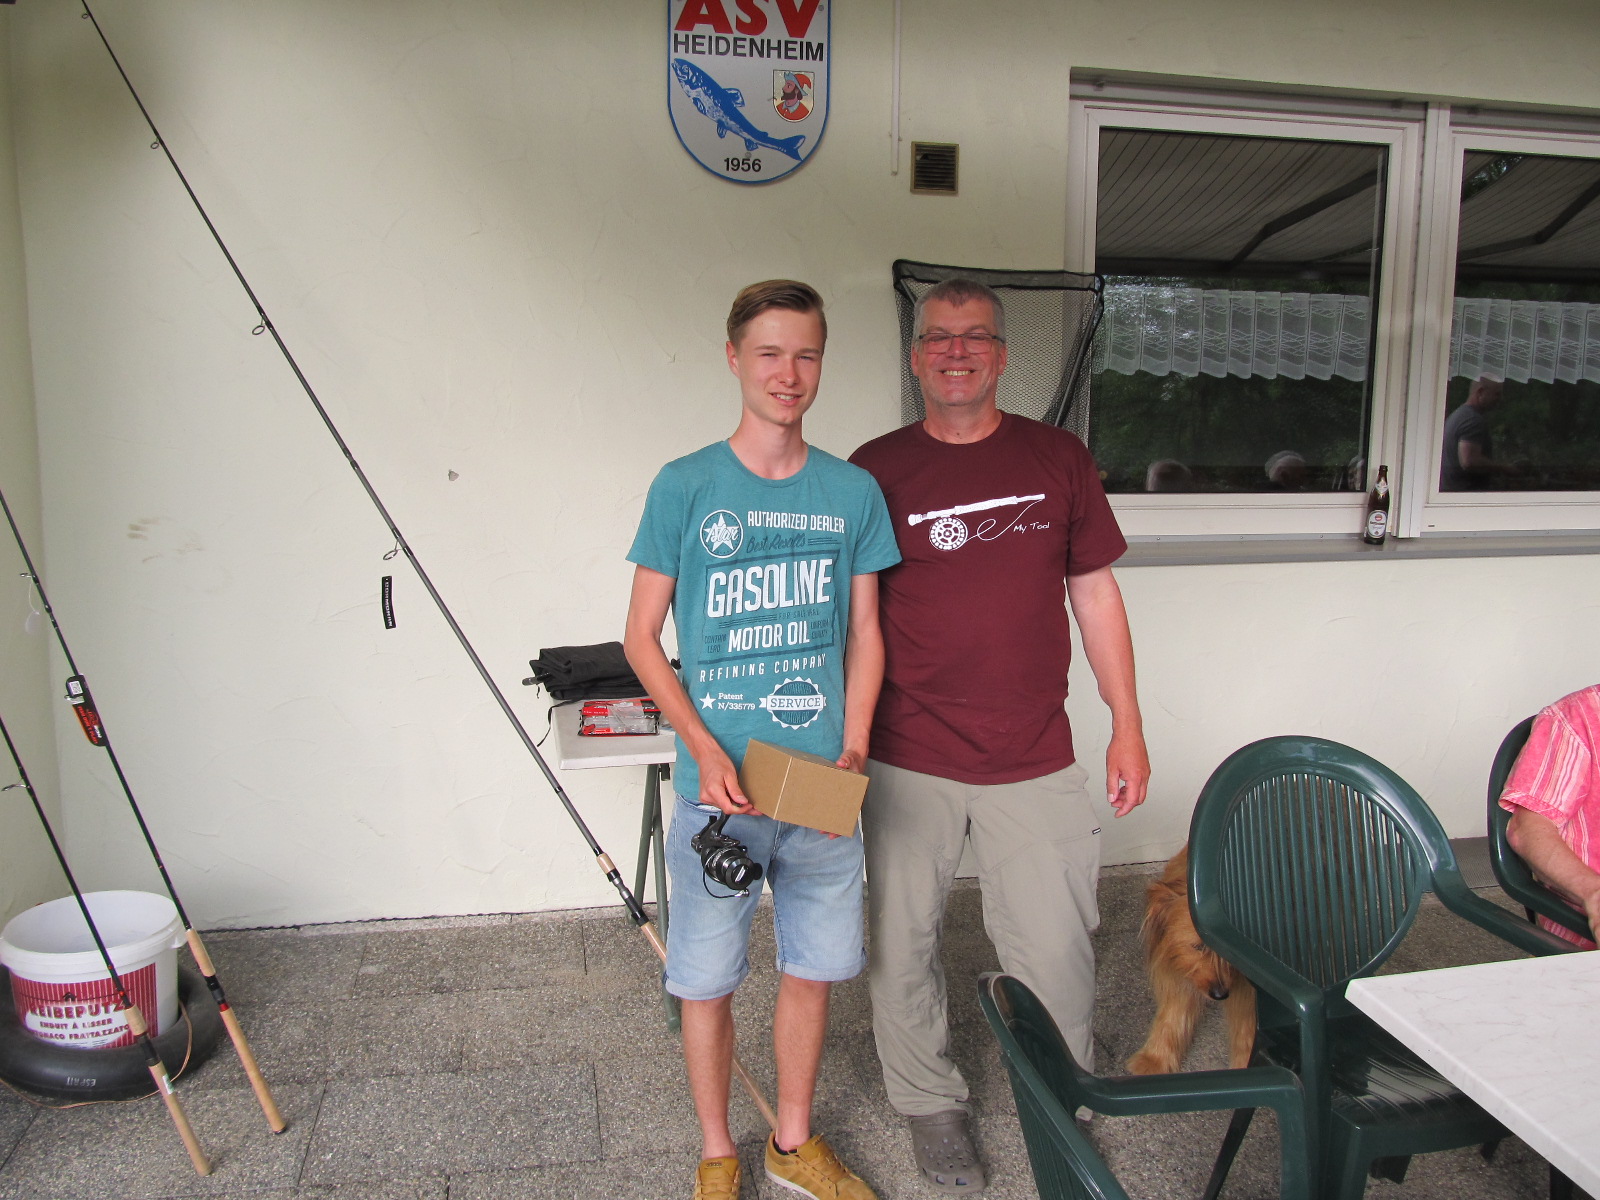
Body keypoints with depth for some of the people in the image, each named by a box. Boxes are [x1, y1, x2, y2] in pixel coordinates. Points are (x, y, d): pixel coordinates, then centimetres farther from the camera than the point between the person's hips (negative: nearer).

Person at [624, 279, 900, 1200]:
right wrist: (706, 750, -14)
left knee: (813, 968, 16)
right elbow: (642, 638, -3)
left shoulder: (853, 491, 2)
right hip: (719, 784, -2)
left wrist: (853, 749, -6)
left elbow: (865, 633, 7)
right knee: (708, 983, 10)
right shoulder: (685, 487, -6)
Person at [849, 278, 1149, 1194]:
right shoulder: (875, 470, 0)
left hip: (1036, 759, 1)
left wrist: (1129, 728, 7)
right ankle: (932, 1102, 36)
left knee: (1056, 952, 6)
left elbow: (1095, 593, 9)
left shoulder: (1058, 459, 5)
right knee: (905, 944, 11)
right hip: (909, 759, -1)